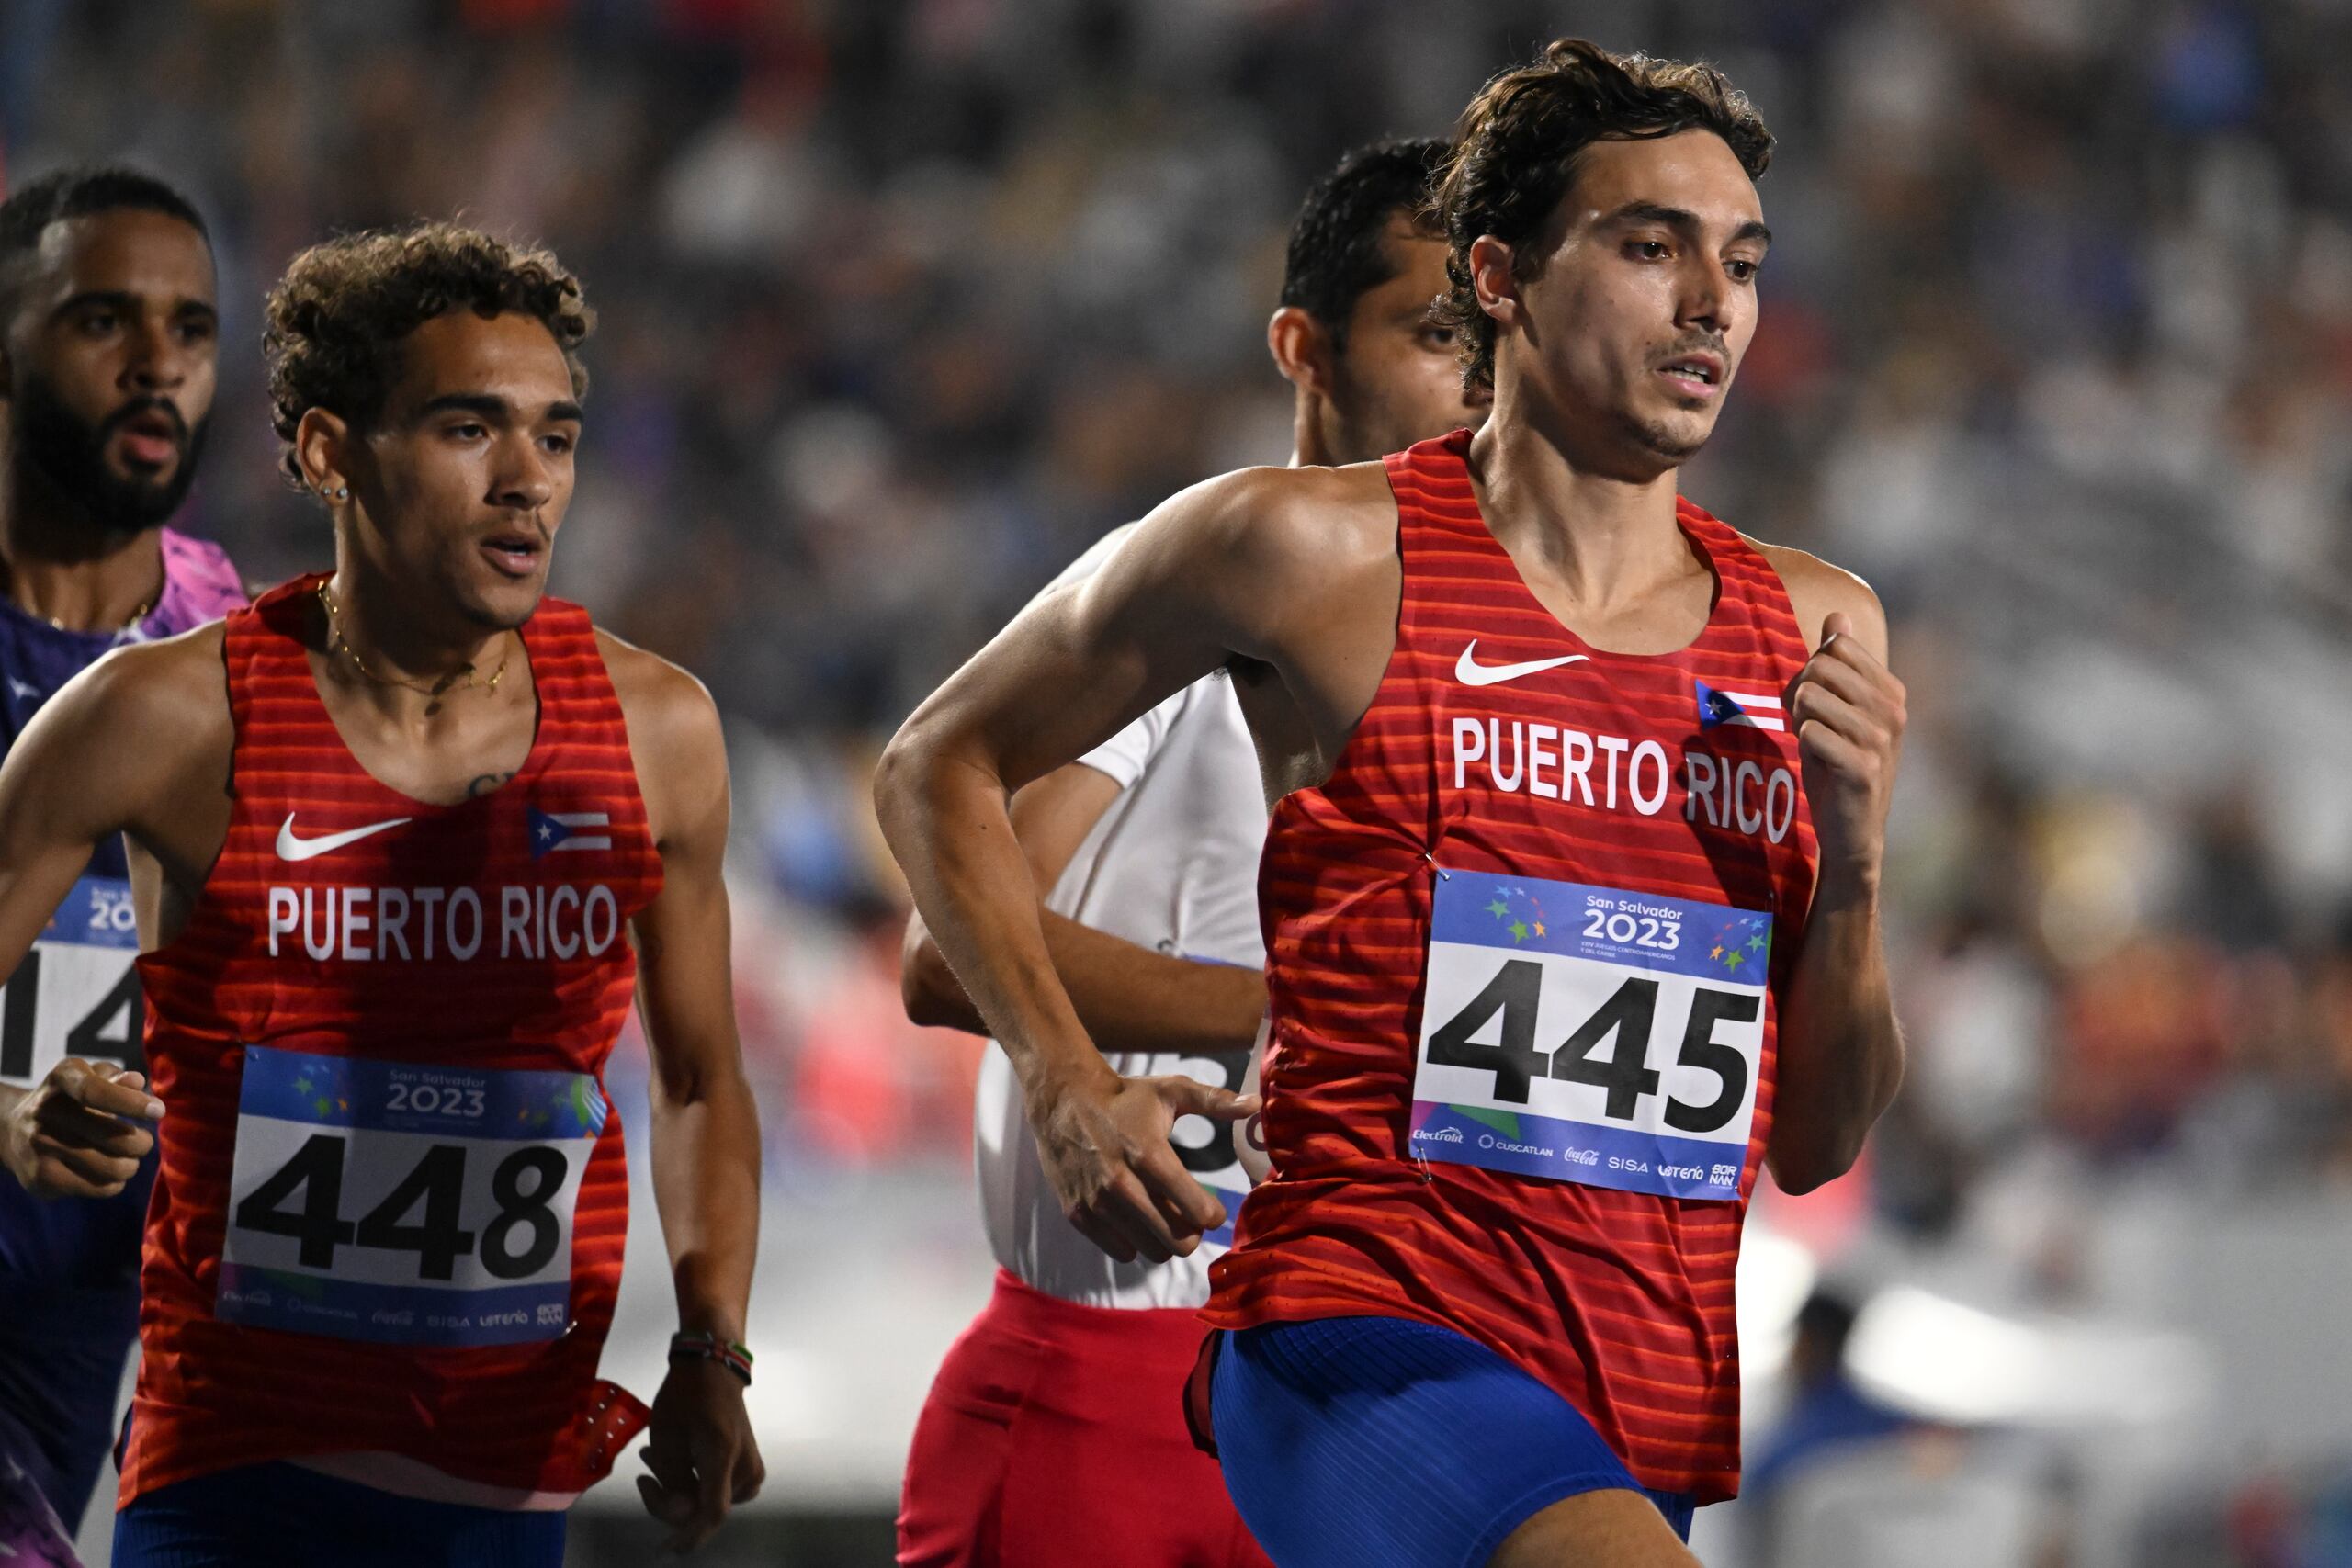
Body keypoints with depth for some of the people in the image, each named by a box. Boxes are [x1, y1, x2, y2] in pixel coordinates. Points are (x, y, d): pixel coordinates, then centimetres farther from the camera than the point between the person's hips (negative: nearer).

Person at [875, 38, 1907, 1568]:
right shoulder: (1316, 553, -1)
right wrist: (1069, 1090, -1)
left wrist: (1854, 865, -2)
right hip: (1366, 1329, -6)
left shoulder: (1811, 631, 12)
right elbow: (941, 766, 12)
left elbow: (1815, 1143, 15)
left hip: (1644, 1435, 6)